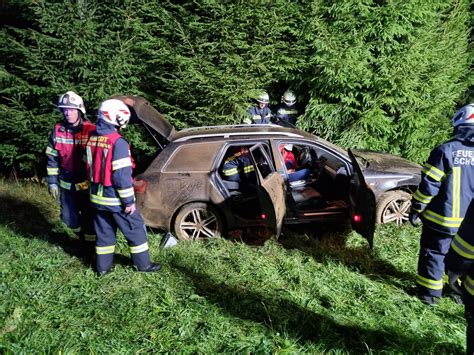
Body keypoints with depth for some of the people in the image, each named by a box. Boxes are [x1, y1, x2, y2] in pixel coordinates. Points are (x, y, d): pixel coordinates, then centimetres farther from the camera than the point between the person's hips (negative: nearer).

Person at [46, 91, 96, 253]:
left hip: (87, 184, -3)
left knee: (89, 217, 6)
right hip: (67, 184, 4)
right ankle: (82, 237, 41)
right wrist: (52, 182, 2)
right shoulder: (57, 131, -4)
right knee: (69, 218, 13)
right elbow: (52, 159, 4)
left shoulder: (91, 130, -14)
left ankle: (90, 245, 27)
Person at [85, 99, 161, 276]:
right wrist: (129, 201, -15)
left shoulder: (92, 139, 3)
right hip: (116, 198, -7)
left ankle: (102, 266, 25)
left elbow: (89, 167, 12)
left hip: (98, 196, 7)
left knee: (104, 232, 18)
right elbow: (122, 175, -22)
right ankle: (143, 264, 18)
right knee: (136, 230, 8)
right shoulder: (118, 142, -22)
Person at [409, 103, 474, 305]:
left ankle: (429, 293, 14)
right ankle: (455, 289, 32)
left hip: (442, 218, -4)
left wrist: (416, 209, -4)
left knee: (433, 253, 9)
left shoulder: (446, 150, -14)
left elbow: (429, 185, -14)